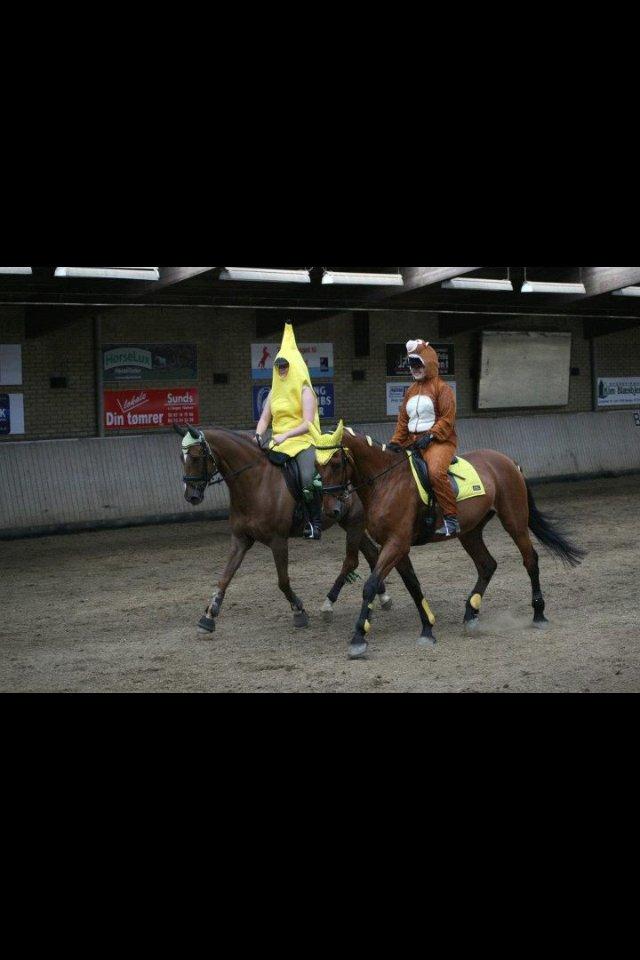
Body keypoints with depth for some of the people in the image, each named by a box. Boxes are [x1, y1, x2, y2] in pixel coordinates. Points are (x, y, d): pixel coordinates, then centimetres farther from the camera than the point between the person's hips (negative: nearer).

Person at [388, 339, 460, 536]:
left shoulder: (441, 388, -2)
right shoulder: (411, 391, 20)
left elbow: (447, 419, -10)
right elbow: (403, 420, 19)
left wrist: (430, 436, -20)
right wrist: (395, 443, 6)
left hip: (439, 441, -8)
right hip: (413, 442, 8)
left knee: (436, 472, -34)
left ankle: (451, 519, -30)